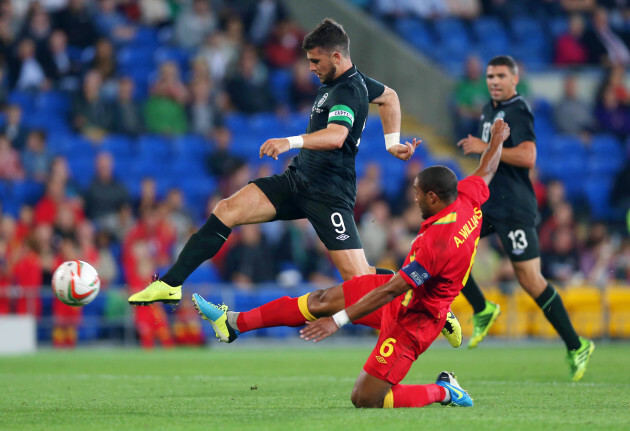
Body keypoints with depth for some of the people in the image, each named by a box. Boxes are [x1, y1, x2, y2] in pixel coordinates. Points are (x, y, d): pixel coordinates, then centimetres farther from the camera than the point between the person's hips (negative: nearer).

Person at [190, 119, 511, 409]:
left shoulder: (437, 243, -35)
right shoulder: (468, 198, -11)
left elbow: (392, 290, -31)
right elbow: (486, 170, 13)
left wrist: (339, 320, -27)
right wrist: (497, 140, 35)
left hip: (411, 320, -10)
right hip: (407, 292, 10)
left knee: (364, 399, -10)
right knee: (320, 300, 7)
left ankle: (443, 392, 9)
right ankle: (234, 323, 16)